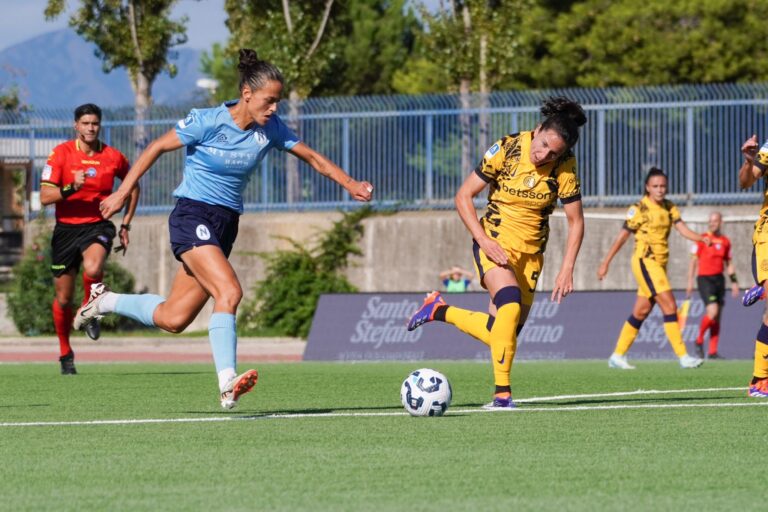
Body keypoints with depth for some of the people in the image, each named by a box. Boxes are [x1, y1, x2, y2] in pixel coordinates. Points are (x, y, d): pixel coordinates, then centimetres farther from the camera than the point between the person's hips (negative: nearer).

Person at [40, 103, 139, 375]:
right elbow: (45, 196, -11)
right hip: (66, 228, 1)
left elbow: (133, 187, 18)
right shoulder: (61, 154, -6)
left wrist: (126, 224, 12)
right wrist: (71, 187, -28)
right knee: (63, 298, 5)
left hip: (98, 226, -1)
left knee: (93, 269, -34)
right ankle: (65, 353, 28)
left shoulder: (113, 157, 0)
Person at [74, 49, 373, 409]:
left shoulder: (270, 129, 0)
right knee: (229, 291, -28)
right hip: (193, 214, -6)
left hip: (226, 225, 6)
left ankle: (105, 301, 29)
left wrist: (350, 184, -3)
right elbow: (157, 148, -4)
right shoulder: (208, 122, -14)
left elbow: (312, 157, 10)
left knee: (172, 319, 5)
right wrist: (122, 193, -2)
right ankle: (228, 385, -31)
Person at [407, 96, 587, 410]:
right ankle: (502, 393, -24)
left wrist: (566, 269, -13)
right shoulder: (507, 149, -16)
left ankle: (439, 311, 27)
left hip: (530, 252, 3)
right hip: (494, 242, -3)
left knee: (502, 334, 1)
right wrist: (485, 241, -19)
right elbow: (463, 196, -9)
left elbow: (575, 221, -2)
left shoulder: (564, 167, -11)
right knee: (510, 302, -31)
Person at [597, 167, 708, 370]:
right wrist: (605, 263, -4)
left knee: (641, 312, 10)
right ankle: (683, 357, -15)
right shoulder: (639, 209, -9)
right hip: (645, 261, -7)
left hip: (659, 264, 7)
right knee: (669, 306, -14)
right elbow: (622, 237, -5)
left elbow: (683, 229, -1)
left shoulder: (669, 208, 9)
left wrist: (702, 238, -20)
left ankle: (617, 356, 18)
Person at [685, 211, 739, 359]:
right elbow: (693, 261, -3)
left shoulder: (725, 241, 11)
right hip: (704, 279, -5)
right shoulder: (702, 239, -3)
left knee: (717, 319, 4)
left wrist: (734, 282, 12)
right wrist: (690, 282, -8)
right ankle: (699, 340, 1)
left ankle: (712, 352, 7)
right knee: (712, 311, -20)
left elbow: (728, 263, 19)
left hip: (719, 279, 5)